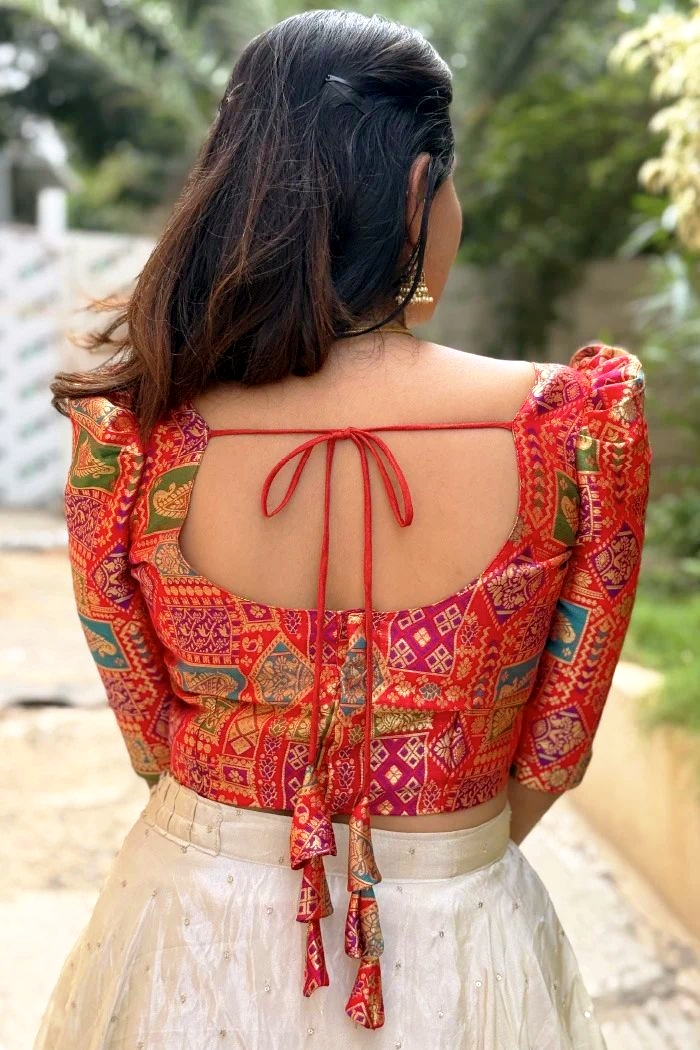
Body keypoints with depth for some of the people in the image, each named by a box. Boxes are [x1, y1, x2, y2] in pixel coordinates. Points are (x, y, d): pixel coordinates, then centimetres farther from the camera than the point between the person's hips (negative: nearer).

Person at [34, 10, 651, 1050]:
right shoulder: (577, 427, -22)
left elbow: (151, 738, -4)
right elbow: (553, 753, -8)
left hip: (195, 942, 1)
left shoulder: (127, 443, -19)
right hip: (456, 955, 0)